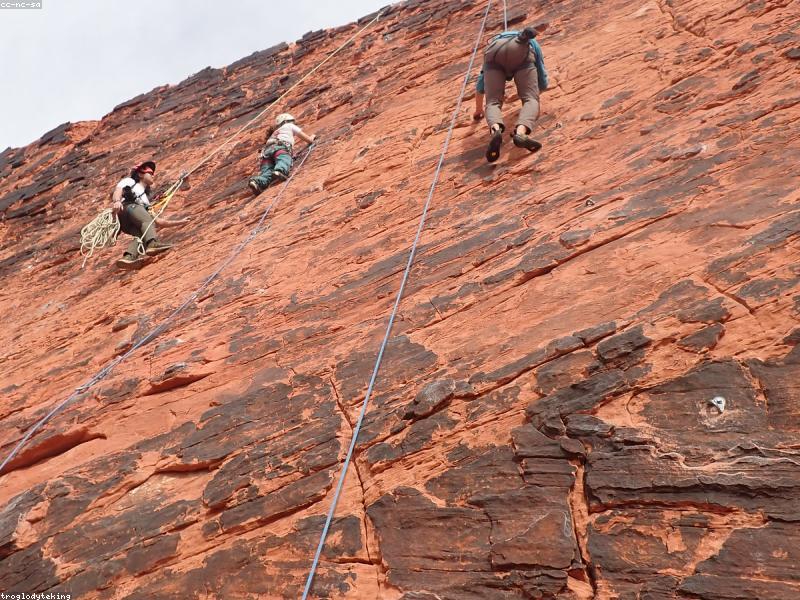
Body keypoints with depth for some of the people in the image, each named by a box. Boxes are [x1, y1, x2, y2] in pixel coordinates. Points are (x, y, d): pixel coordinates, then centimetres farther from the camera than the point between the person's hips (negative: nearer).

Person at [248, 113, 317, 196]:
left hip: (268, 150, 4)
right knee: (284, 161, -34)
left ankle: (257, 182, -52)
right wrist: (312, 137, 56)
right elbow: (309, 140, 32)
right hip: (281, 147, -4)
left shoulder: (275, 133, 47)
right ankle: (279, 171, -68)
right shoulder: (289, 126, 34)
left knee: (267, 172, -19)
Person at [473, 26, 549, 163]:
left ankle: (495, 130, -36)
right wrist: (533, 93, 66)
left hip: (494, 51, 1)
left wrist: (478, 109, 65)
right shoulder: (533, 43, 44)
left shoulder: (494, 40, 47)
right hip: (522, 50, -1)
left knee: (493, 102, -1)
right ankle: (521, 132, -35)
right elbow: (543, 84, 44)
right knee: (530, 99, -3)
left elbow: (479, 86, 51)